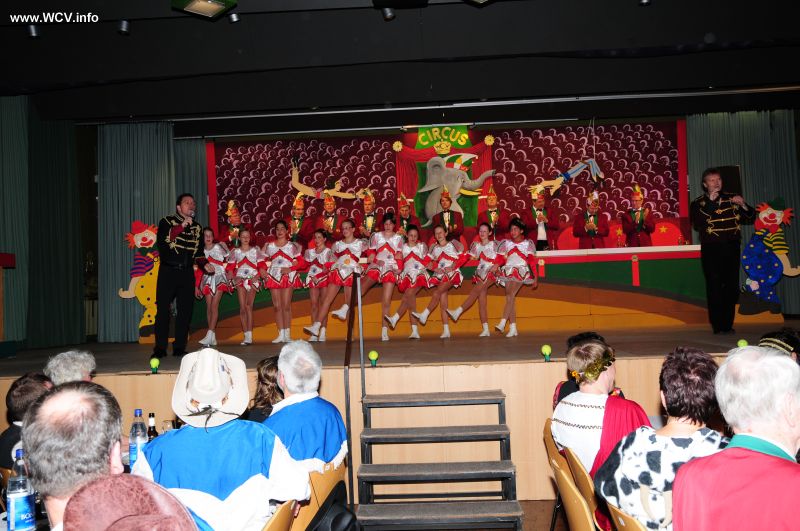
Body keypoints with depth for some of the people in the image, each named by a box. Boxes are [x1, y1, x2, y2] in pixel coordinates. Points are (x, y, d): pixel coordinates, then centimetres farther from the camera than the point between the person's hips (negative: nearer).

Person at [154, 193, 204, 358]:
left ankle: (179, 347, 11)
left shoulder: (197, 227, 14)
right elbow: (161, 240, -19)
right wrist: (181, 226, -22)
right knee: (163, 310, -3)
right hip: (168, 271, -4)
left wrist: (204, 264, 2)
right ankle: (160, 348, 4)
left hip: (187, 273, 4)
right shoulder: (167, 222, 1)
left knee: (185, 311, 3)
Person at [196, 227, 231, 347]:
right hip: (207, 279, 3)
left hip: (219, 278, -3)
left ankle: (209, 335, -20)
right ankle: (213, 338, 4)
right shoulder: (201, 251, 9)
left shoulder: (219, 247, 2)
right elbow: (198, 270, 10)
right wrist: (197, 286, 8)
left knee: (214, 306, -14)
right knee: (209, 307, 0)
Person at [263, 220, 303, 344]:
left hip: (288, 276, -3)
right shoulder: (269, 246, 12)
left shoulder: (292, 246, 5)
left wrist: (290, 269, -12)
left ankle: (287, 334, 0)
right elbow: (264, 261, 13)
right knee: (277, 306, 1)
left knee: (286, 306, -6)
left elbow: (300, 261, 2)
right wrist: (263, 269, -6)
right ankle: (281, 334, 6)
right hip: (273, 276, 3)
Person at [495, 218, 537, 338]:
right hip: (508, 272, 4)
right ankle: (513, 328, -1)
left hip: (521, 272, -3)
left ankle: (502, 323, -30)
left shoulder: (528, 243, 9)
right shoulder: (506, 243, 16)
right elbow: (500, 258, 10)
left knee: (510, 295, -22)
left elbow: (532, 261, 5)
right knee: (510, 298, -2)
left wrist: (535, 277, 1)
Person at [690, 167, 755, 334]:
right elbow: (697, 224, -15)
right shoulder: (698, 203, 3)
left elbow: (751, 218, 15)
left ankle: (728, 324, 15)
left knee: (732, 287, 4)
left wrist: (743, 205, -4)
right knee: (714, 287, -5)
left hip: (732, 248, 3)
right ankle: (718, 325, 2)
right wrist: (710, 202, -17)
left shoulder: (731, 198, 13)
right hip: (711, 250, -3)